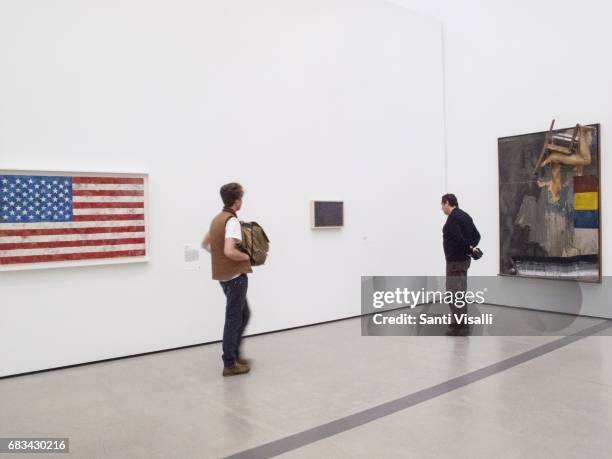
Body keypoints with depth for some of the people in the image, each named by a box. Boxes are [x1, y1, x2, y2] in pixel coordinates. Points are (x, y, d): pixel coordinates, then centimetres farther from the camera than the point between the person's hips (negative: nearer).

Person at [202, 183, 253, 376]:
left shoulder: (217, 218, 11)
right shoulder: (232, 221, -19)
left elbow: (205, 244, 22)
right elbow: (230, 251, -30)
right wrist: (247, 256, -14)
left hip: (225, 274, 10)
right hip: (235, 276, -10)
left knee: (243, 314, 20)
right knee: (234, 318, -1)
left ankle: (234, 354, 27)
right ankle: (229, 364, 8)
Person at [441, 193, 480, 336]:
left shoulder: (453, 218, -17)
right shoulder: (465, 216, 14)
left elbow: (458, 238, -27)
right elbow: (476, 235, 16)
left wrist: (469, 249, -12)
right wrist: (470, 247, 2)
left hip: (455, 260, -10)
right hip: (463, 259, 10)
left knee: (454, 293, -4)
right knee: (460, 292, 17)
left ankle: (459, 326, -1)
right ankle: (461, 323, 25)